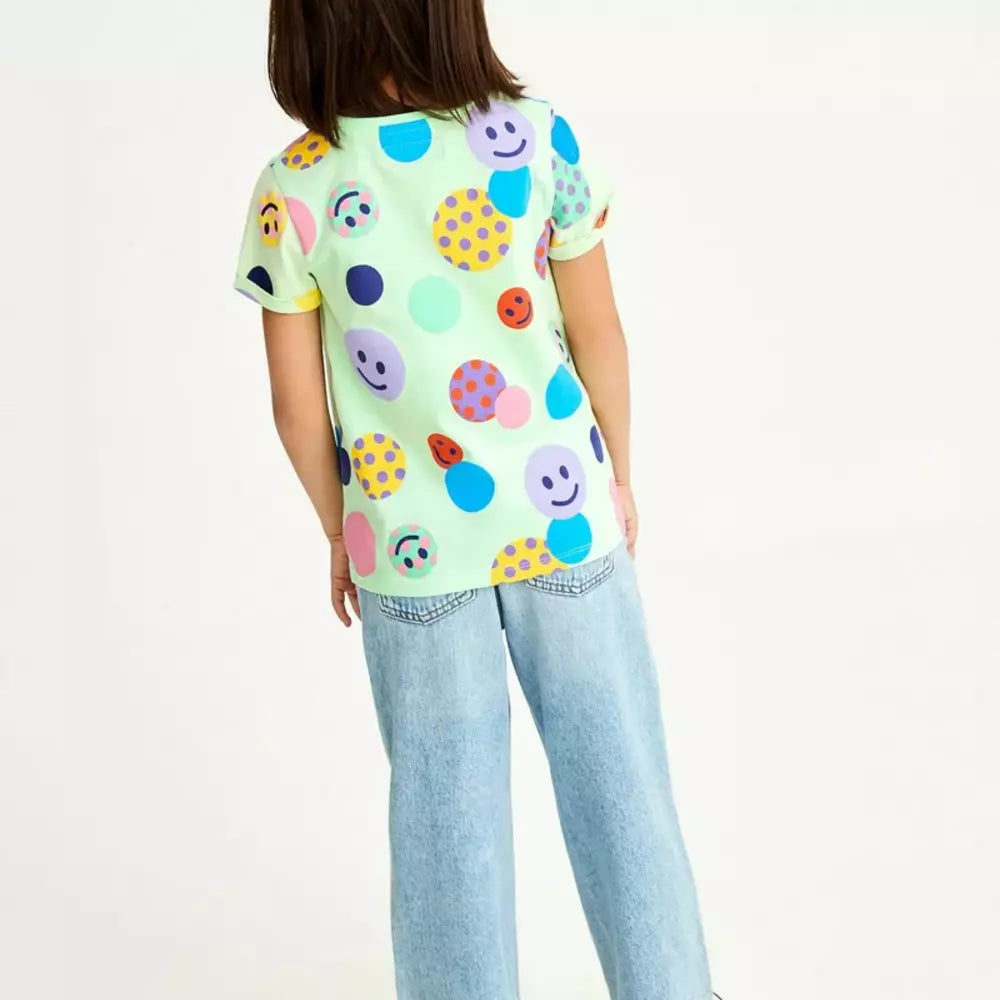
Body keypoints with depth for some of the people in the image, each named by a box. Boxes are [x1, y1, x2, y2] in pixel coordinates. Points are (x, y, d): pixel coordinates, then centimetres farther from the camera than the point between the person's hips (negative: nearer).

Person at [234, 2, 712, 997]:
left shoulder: (292, 192, -12)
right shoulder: (538, 138, -11)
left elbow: (296, 404, -6)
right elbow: (599, 332, -3)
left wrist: (338, 532, 10)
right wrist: (618, 476, 12)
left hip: (410, 542, 0)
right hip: (560, 511, 1)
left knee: (446, 799, 15)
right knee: (614, 768, 16)